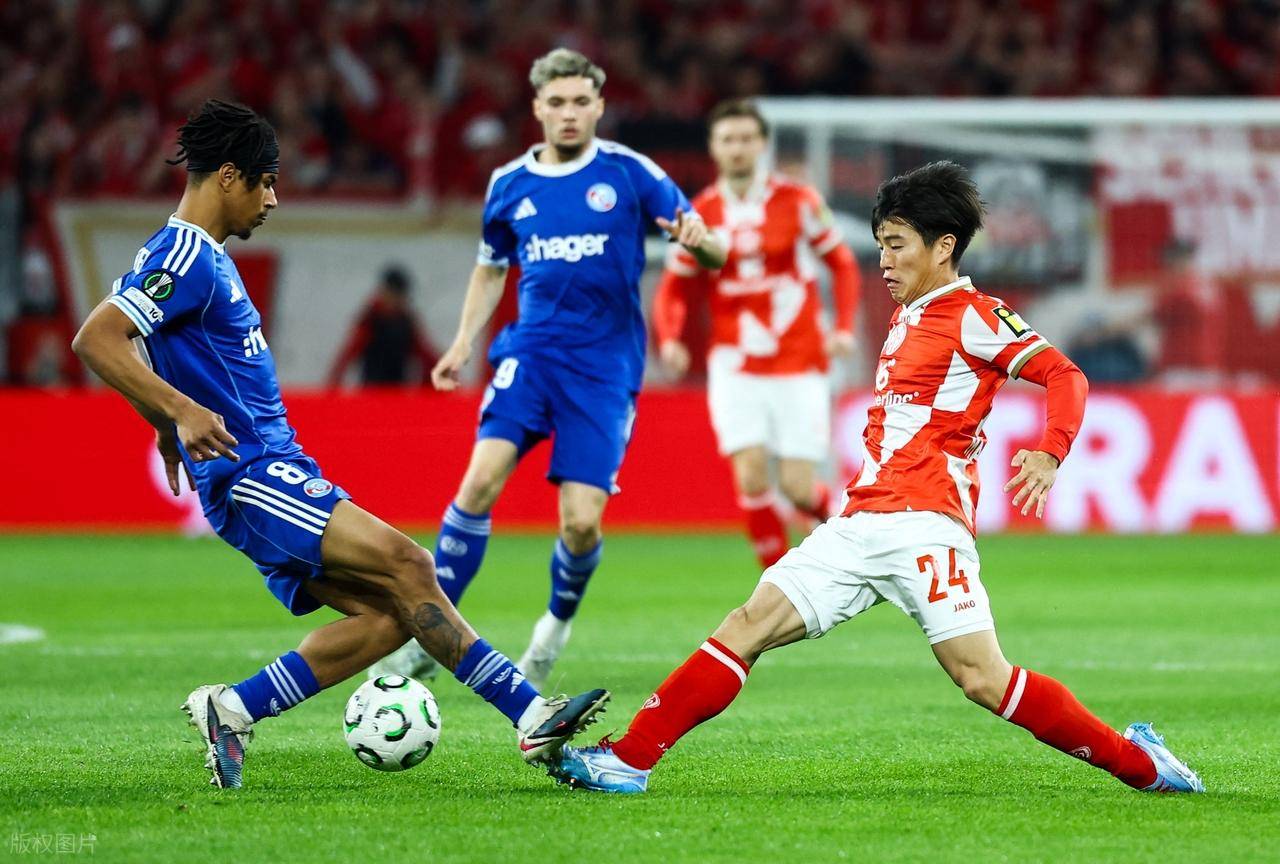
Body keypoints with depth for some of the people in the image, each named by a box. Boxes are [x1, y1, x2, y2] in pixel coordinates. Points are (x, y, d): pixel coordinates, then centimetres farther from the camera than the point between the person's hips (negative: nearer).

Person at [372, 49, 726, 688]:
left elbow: (712, 255, -2)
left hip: (605, 366, -2)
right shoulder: (510, 186, 7)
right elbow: (491, 268, 23)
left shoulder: (630, 174, -2)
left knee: (581, 522, -10)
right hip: (530, 352, 2)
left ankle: (557, 626, 23)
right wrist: (463, 344, 10)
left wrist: (696, 240, -27)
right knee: (482, 479, -20)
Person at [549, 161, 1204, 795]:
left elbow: (1065, 376, -12)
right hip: (860, 524, 8)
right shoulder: (906, 319, 22)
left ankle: (1138, 762, -2)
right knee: (749, 624, -3)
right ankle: (628, 760, -7)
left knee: (983, 679, -15)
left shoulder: (974, 316, -4)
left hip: (924, 524, -8)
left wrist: (1048, 453, -28)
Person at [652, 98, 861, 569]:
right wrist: (669, 339, -11)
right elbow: (674, 288, 8)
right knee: (752, 476, -16)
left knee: (799, 490, -5)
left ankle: (836, 514, 31)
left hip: (799, 366, -1)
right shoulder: (699, 215, 1)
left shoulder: (798, 201, -2)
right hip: (736, 367, 1)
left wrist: (843, 328, -7)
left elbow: (842, 264, 6)